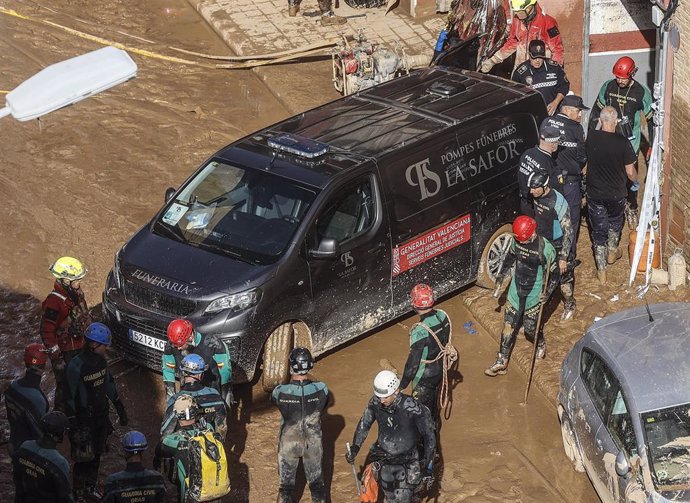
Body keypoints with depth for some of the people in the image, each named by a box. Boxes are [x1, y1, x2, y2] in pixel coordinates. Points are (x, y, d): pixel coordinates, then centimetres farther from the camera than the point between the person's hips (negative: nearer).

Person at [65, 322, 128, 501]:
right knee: (83, 458, 0)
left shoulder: (101, 360, -1)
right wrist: (72, 425, -18)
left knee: (96, 455, 17)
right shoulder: (75, 366, -23)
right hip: (84, 420, -7)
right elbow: (69, 397, -18)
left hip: (101, 417, 7)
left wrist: (120, 409, 19)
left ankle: (90, 488, 34)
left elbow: (109, 384, 14)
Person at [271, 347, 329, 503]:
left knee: (286, 484, 17)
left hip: (288, 445, -1)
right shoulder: (321, 390, -21)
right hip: (313, 444, 1)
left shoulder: (280, 392, -26)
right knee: (317, 482, 19)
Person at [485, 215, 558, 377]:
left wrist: (548, 292, -23)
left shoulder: (545, 248, -24)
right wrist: (501, 276, 17)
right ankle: (502, 362, 15)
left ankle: (541, 345, 41)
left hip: (534, 295, -4)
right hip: (516, 291, 4)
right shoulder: (516, 241, -9)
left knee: (531, 328, 6)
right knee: (508, 326, 6)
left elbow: (554, 274, -13)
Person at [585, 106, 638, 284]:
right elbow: (630, 171, -11)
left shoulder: (591, 137, -13)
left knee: (598, 231, 12)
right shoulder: (622, 142, -20)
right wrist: (636, 183, 10)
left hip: (594, 194, 1)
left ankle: (601, 271, 17)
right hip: (616, 194, -1)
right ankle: (612, 252, 48)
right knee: (615, 222, 29)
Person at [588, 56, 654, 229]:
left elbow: (651, 119, -4)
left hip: (630, 143, -2)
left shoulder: (642, 92, -13)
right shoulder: (608, 87, -6)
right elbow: (596, 111, 7)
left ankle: (632, 209, 25)